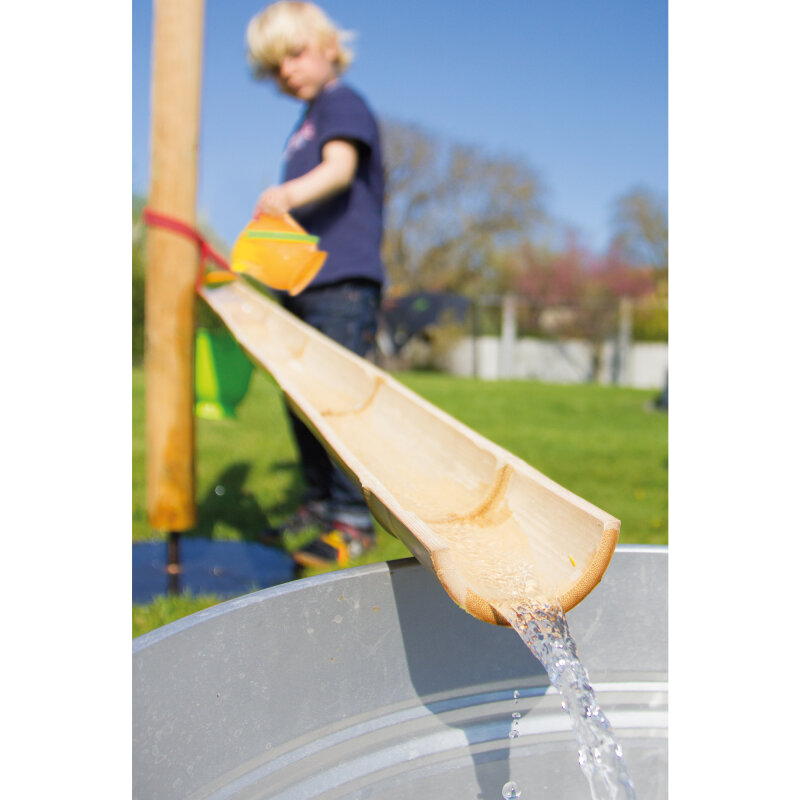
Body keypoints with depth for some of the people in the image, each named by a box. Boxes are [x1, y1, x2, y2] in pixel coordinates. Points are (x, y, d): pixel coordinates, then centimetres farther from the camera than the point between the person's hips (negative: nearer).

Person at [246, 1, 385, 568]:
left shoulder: (342, 103, -2)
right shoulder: (305, 124, 25)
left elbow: (341, 167, -23)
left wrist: (289, 193, -41)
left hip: (342, 280, -10)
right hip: (302, 282, 10)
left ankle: (355, 519, -4)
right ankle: (321, 505, 23)